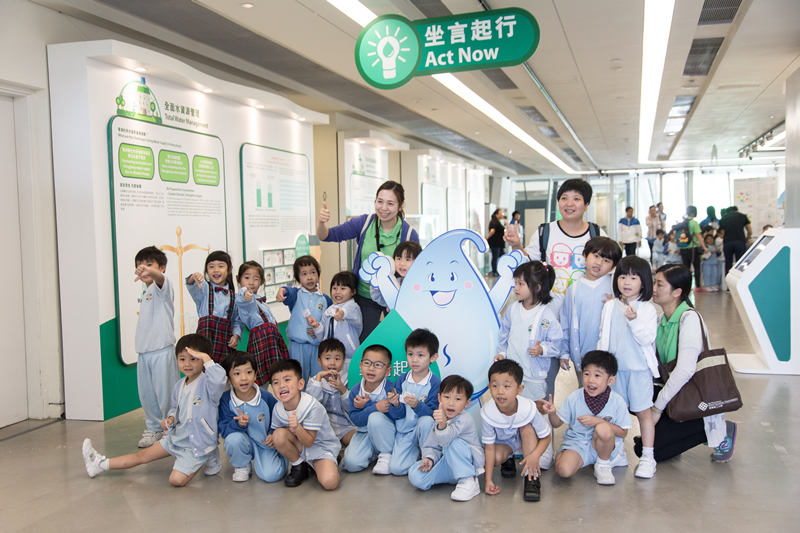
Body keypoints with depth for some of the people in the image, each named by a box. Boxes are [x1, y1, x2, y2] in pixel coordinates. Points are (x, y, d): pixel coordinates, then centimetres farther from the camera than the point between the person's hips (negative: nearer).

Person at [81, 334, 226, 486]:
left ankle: (208, 459, 2)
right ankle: (101, 464, 29)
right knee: (142, 456, 13)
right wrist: (171, 418, -1)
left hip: (197, 445, -7)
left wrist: (206, 358, -40)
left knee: (176, 479, -21)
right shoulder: (179, 386, 4)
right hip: (176, 437, 7)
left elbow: (219, 380, -47)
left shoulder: (206, 383, -21)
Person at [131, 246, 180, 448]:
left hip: (162, 350, -8)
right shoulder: (145, 293, 19)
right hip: (143, 350, 8)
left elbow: (160, 278, -32)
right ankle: (153, 429, 25)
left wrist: (150, 272, -53)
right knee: (146, 393, 12)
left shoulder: (161, 287, -6)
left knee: (166, 393, -2)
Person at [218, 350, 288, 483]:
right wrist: (239, 424, -34)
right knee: (233, 439, -34)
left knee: (271, 475, -24)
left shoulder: (266, 397, -12)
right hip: (244, 444, 1)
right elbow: (223, 430, -14)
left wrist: (273, 434, -14)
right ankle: (242, 466, -1)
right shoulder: (225, 400, -12)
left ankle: (280, 457, 13)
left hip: (266, 443, -1)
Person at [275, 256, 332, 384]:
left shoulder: (325, 299, 8)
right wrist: (282, 291, -46)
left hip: (319, 345, 1)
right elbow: (289, 292, -22)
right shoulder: (296, 295, 2)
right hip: (298, 344, -1)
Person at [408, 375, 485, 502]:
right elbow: (430, 446, 7)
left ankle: (469, 482, -21)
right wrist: (429, 458, -16)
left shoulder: (465, 419, -18)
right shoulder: (440, 421, 5)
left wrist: (443, 424, -57)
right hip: (448, 464, 6)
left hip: (470, 462, -6)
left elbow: (444, 440, -35)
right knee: (415, 476, -16)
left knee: (453, 443, -35)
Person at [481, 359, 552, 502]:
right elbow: (489, 447, -23)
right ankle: (508, 459, 11)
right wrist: (488, 481, -25)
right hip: (504, 442, 0)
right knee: (496, 457, -29)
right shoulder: (487, 412, -32)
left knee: (526, 427, -31)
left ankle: (531, 478, -25)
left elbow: (546, 437, -21)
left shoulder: (528, 408, -34)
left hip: (526, 440, 0)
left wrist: (535, 455, -41)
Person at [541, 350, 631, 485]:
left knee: (603, 428, -35)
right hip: (578, 444, 1)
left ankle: (603, 465, -5)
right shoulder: (574, 398, -8)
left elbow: (623, 432, -9)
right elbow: (557, 423, 0)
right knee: (563, 470, -29)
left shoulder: (617, 401, -11)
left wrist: (598, 421, -23)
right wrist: (552, 413, -25)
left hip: (605, 445, -1)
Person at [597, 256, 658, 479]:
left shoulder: (648, 309, -6)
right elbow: (603, 337, 10)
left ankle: (647, 458, 11)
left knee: (643, 412, 2)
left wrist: (634, 320, -26)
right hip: (614, 368, 4)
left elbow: (648, 339, -15)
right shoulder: (609, 307, 5)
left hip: (639, 369, -3)